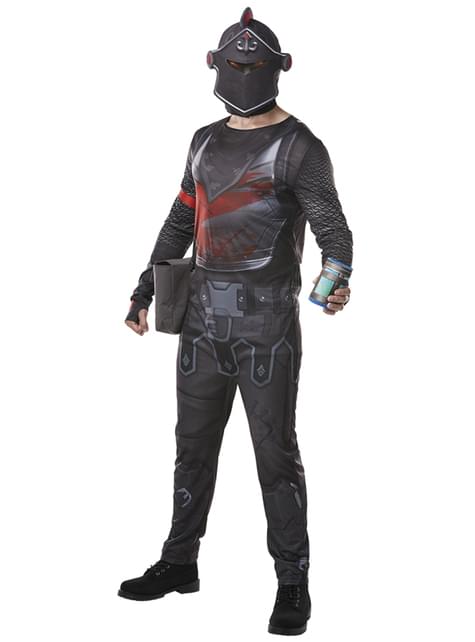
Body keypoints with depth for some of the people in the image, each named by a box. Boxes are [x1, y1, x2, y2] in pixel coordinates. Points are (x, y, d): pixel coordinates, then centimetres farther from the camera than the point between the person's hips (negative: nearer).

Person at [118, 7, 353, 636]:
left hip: (266, 317, -6)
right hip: (204, 313, 6)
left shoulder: (298, 146, -7)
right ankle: (179, 562, 28)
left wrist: (338, 279, -35)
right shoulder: (205, 141, 12)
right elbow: (181, 221, 20)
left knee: (275, 451, -1)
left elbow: (332, 227, -14)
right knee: (193, 442, 14)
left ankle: (293, 582, 12)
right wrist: (145, 289, 18)